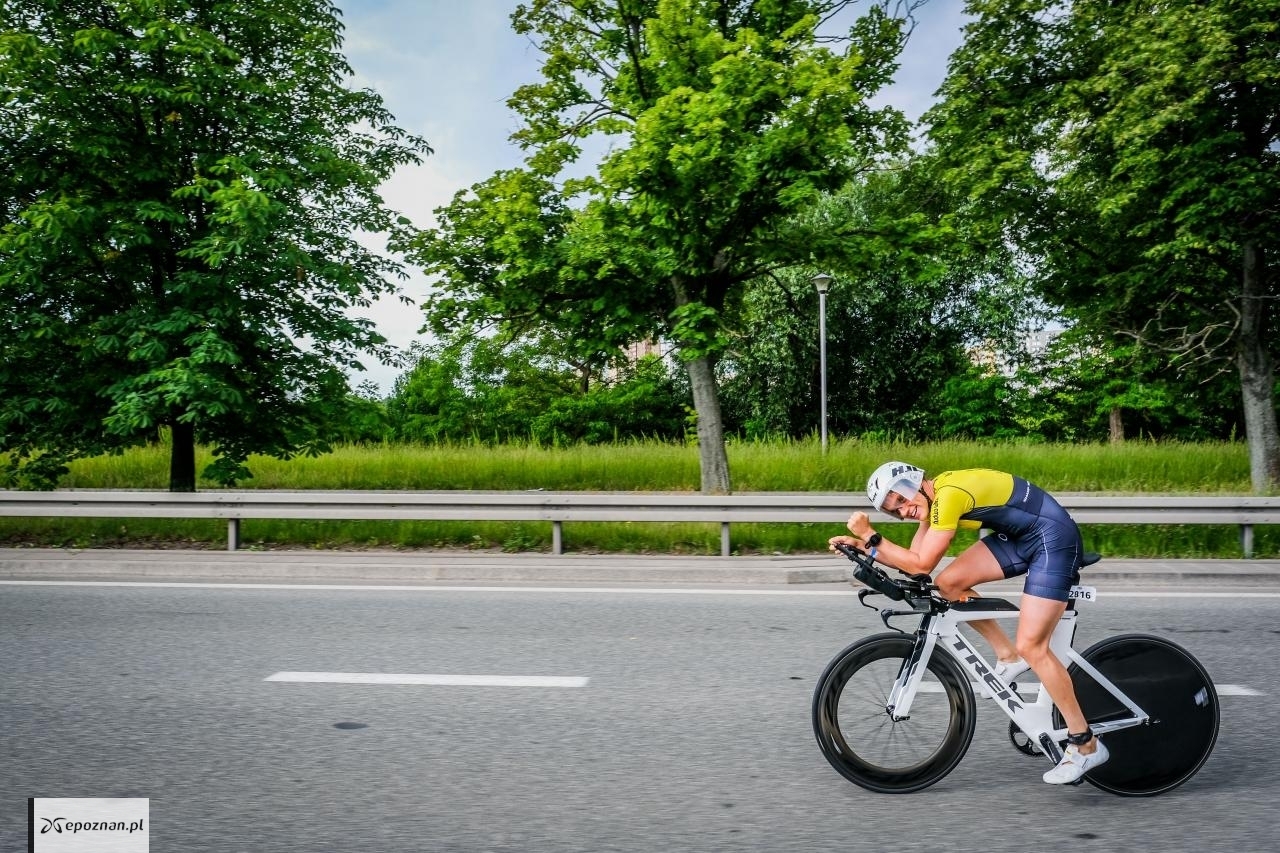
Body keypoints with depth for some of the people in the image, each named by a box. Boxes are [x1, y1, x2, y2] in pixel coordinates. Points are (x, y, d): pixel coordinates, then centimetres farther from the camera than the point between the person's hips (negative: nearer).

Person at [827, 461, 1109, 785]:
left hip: (1053, 538, -9)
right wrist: (861, 544, -3)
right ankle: (1008, 656, 14)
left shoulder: (949, 494, -25)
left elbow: (921, 565, -23)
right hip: (1018, 536, 9)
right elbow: (911, 560, 5)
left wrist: (870, 536, -19)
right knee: (949, 583, -4)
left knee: (1030, 646, -12)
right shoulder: (932, 496, 4)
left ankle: (1085, 745, 2)